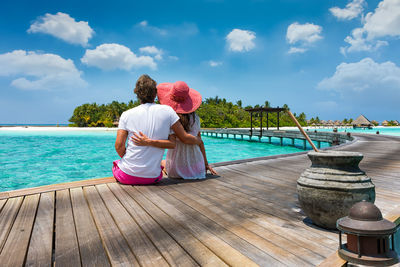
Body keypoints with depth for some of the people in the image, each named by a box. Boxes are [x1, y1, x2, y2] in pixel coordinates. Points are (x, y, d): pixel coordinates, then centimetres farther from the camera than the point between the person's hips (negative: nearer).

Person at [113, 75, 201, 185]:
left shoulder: (126, 115, -4)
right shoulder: (167, 111, -6)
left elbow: (119, 146, -7)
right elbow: (185, 138, -2)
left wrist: (129, 161, 12)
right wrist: (199, 140, 18)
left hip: (127, 175, 1)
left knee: (116, 164, 32)